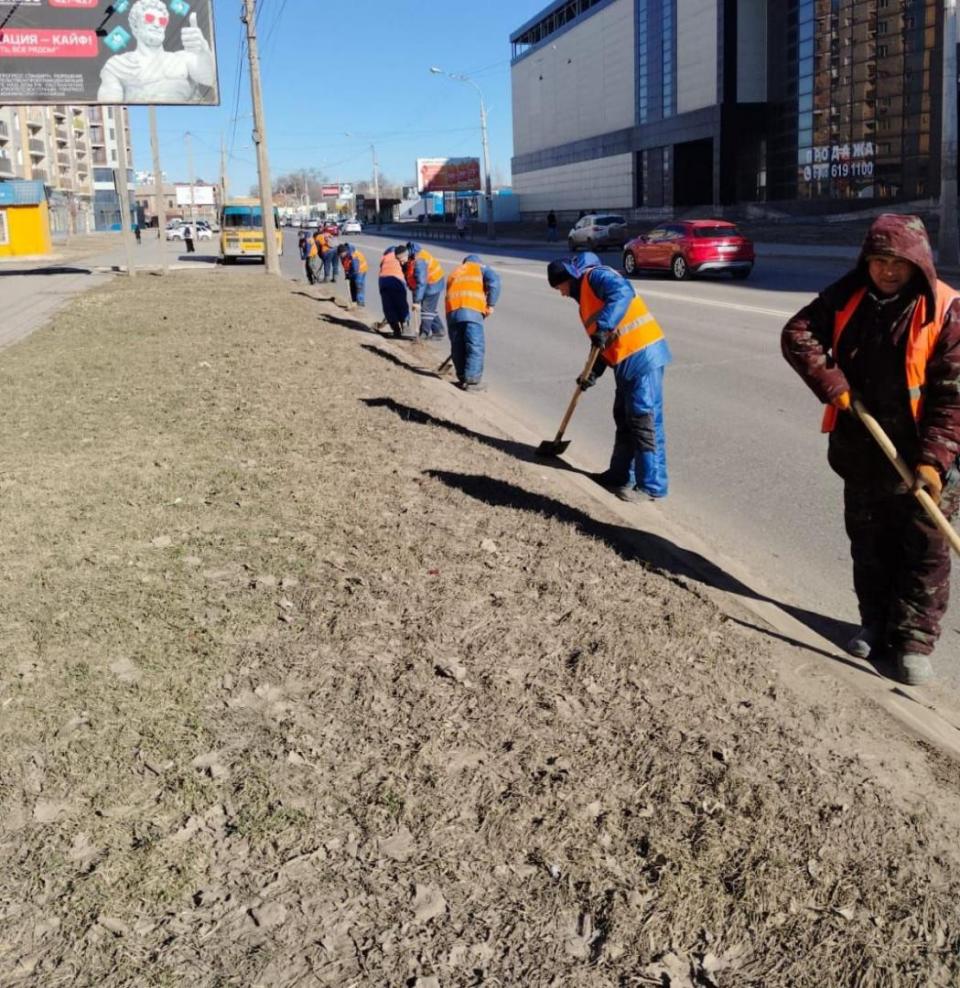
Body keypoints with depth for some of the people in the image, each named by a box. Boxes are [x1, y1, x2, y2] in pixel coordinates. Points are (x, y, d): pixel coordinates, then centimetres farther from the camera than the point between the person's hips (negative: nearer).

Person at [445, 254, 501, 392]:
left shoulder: (454, 273, 34)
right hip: (472, 310, -5)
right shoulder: (481, 267, 21)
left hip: (452, 310, 5)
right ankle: (472, 380, -9)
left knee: (457, 347, 13)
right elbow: (494, 281, 1)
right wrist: (490, 304, 4)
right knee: (475, 347, -4)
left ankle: (462, 378, 18)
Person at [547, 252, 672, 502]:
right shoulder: (585, 295, 24)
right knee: (624, 419, 18)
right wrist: (594, 372, 10)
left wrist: (603, 327, -33)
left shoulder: (595, 276, -5)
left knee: (644, 420, -8)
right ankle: (621, 474, 30)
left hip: (642, 355, -11)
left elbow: (622, 292, -27)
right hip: (626, 360, 11)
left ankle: (652, 485, -4)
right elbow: (604, 343, 22)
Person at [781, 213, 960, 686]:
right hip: (861, 449, 4)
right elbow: (797, 334, -4)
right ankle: (876, 625, 33)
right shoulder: (847, 297, -1)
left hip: (922, 457, -4)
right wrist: (833, 386, -15)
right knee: (868, 544, 16)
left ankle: (914, 641, 14)